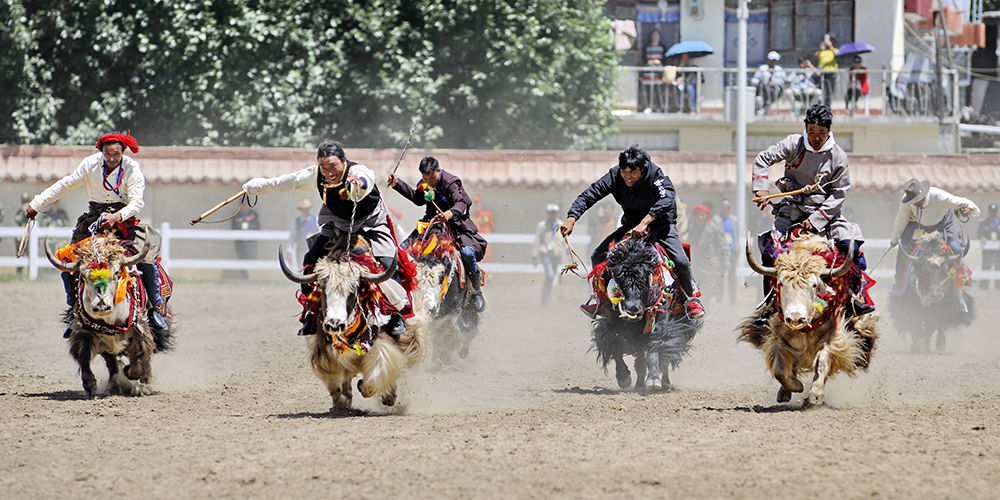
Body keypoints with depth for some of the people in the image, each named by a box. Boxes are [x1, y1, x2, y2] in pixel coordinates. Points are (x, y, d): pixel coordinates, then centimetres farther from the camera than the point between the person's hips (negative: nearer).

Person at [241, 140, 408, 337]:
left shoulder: (359, 172, -32)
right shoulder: (316, 175, -13)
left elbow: (365, 184, -57)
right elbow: (290, 181, 5)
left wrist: (358, 185, -83)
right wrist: (259, 185, 17)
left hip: (371, 224, -5)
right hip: (337, 227, 5)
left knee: (386, 265, -23)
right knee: (311, 261, -6)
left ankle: (397, 316, -3)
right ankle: (312, 315, 12)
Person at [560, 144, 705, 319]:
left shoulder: (656, 176, -24)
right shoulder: (614, 176, -13)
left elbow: (667, 199, -40)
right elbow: (589, 195, -12)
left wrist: (645, 222, -52)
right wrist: (571, 219, -27)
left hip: (660, 224, -4)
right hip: (631, 225, 4)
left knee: (681, 262, -25)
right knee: (598, 257, -7)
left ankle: (690, 299, 5)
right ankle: (605, 301, 14)